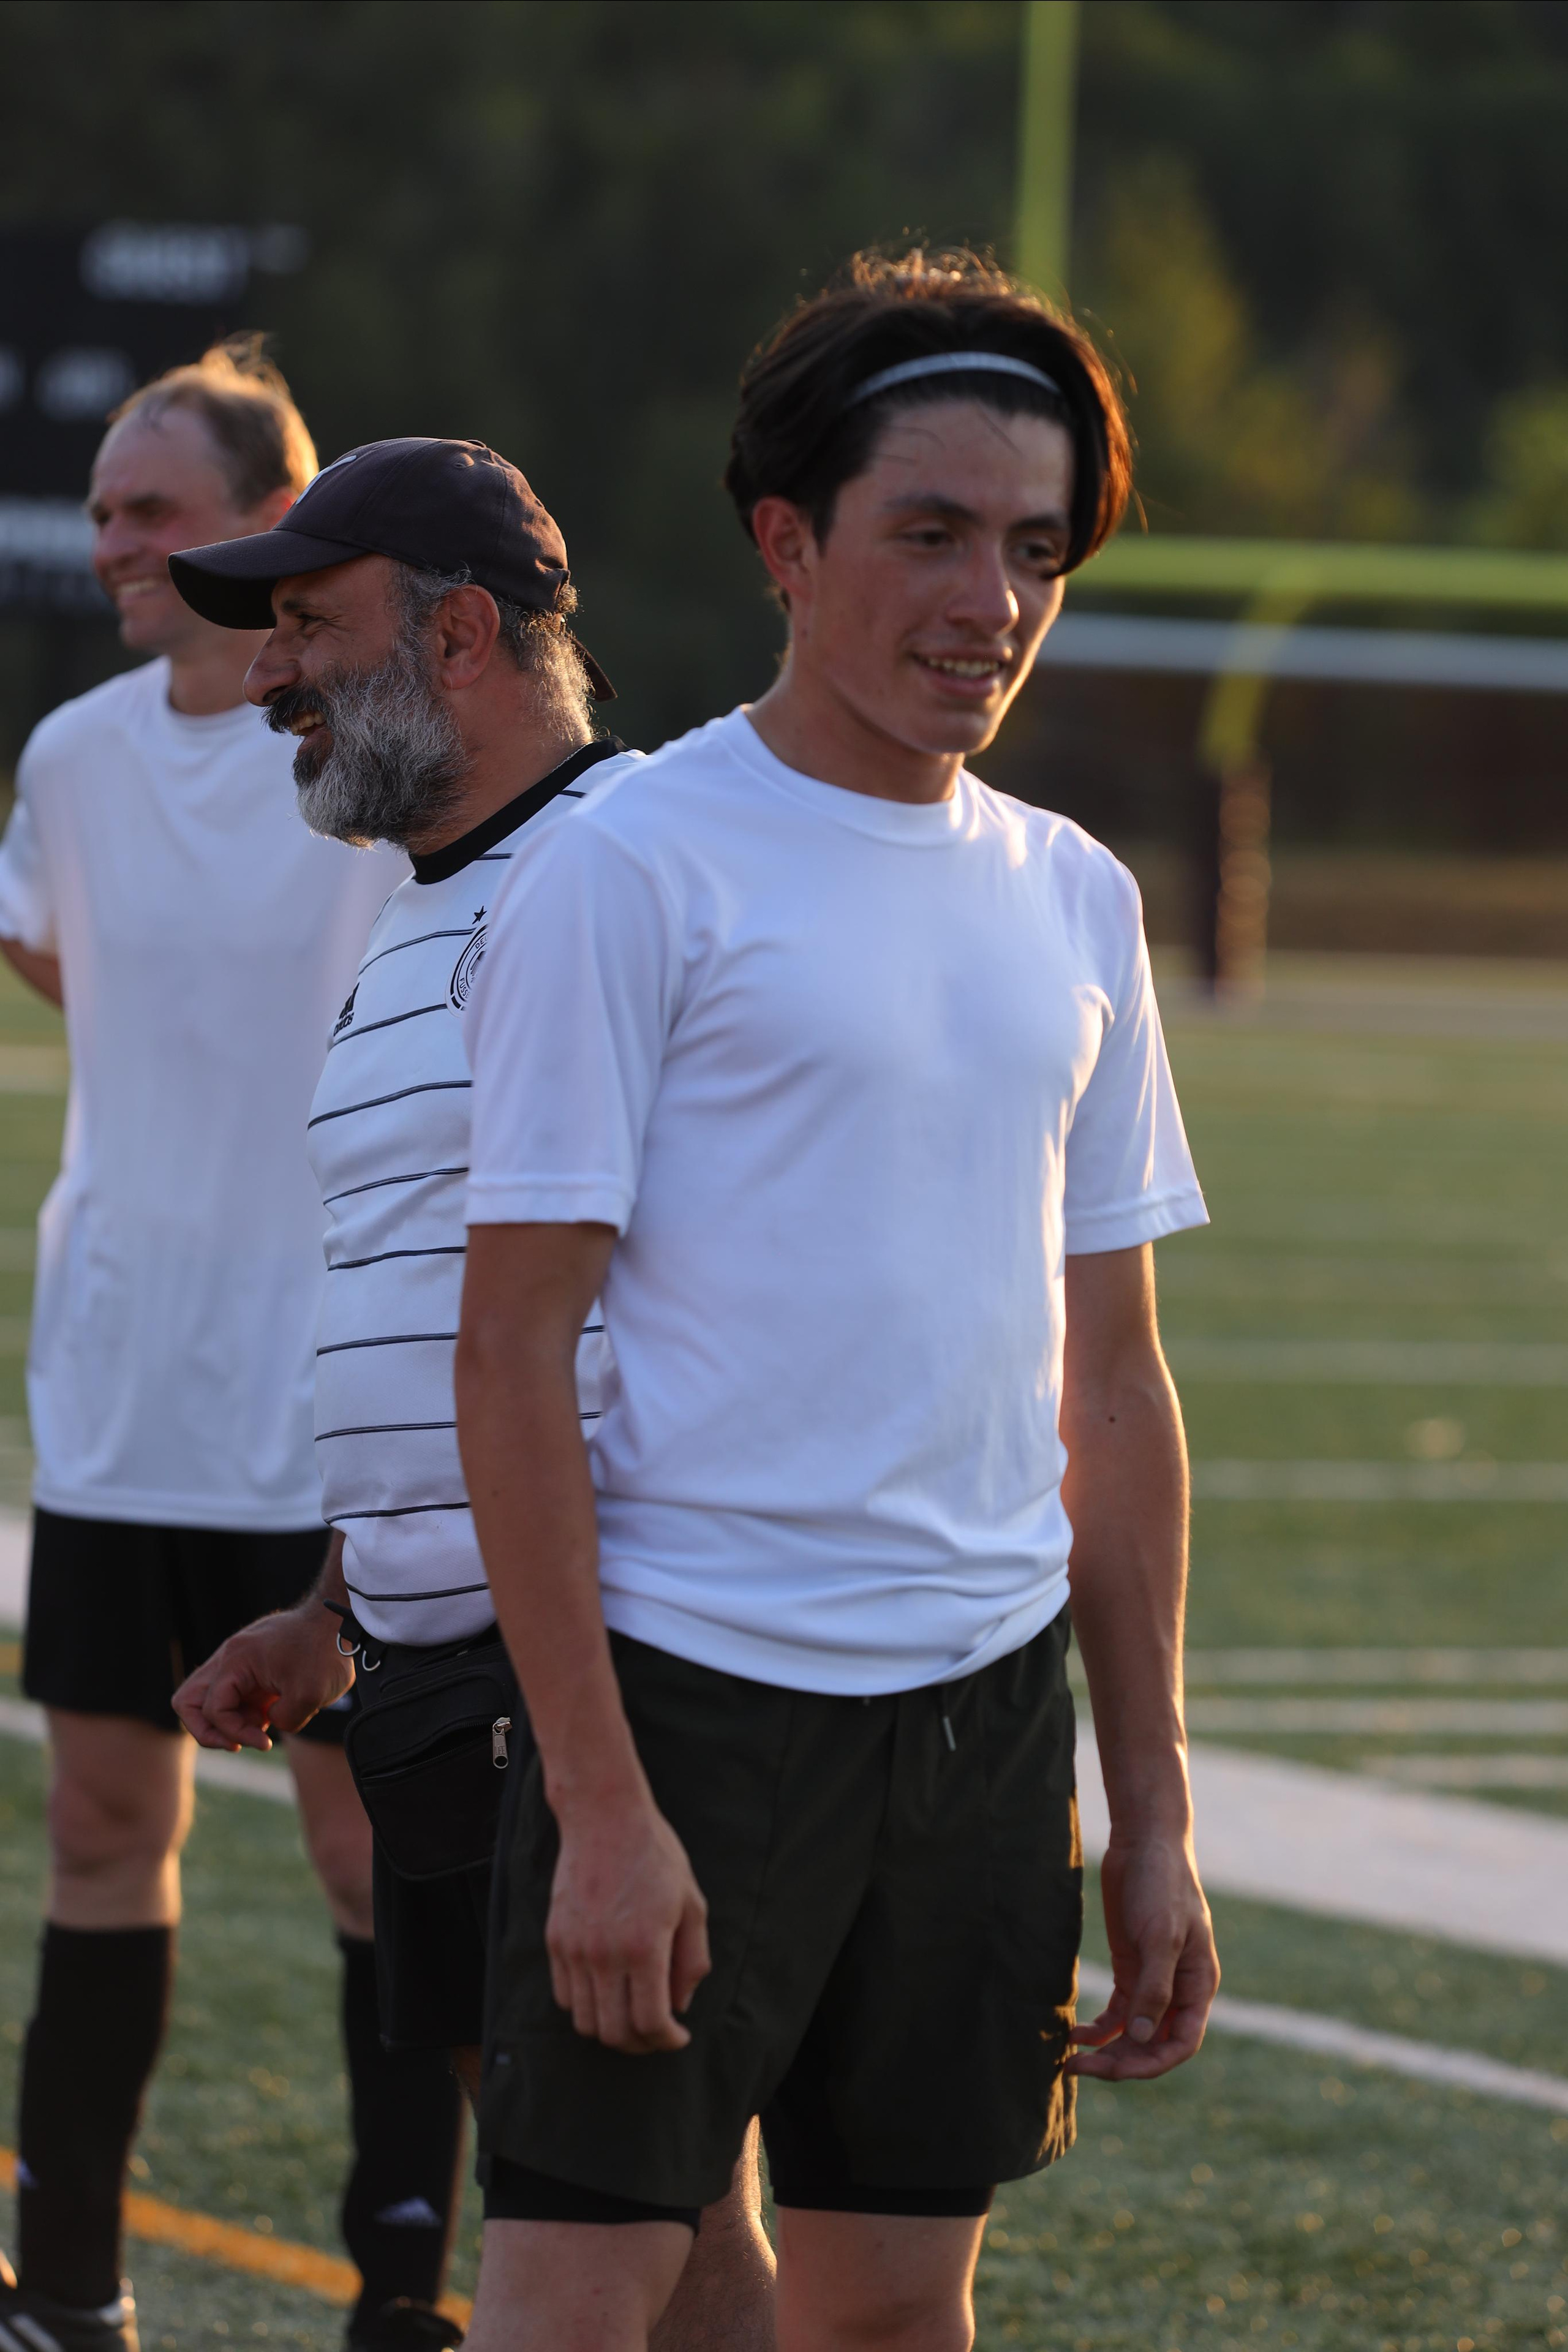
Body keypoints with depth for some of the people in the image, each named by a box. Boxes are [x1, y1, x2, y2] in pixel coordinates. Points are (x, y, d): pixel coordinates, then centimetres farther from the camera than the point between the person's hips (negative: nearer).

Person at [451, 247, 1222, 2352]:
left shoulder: (1073, 900, 12)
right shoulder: (630, 870, -7)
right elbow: (511, 1358, -10)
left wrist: (1156, 1815, 13)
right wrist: (602, 1804, -16)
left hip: (986, 1701, 6)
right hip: (690, 1686, -6)